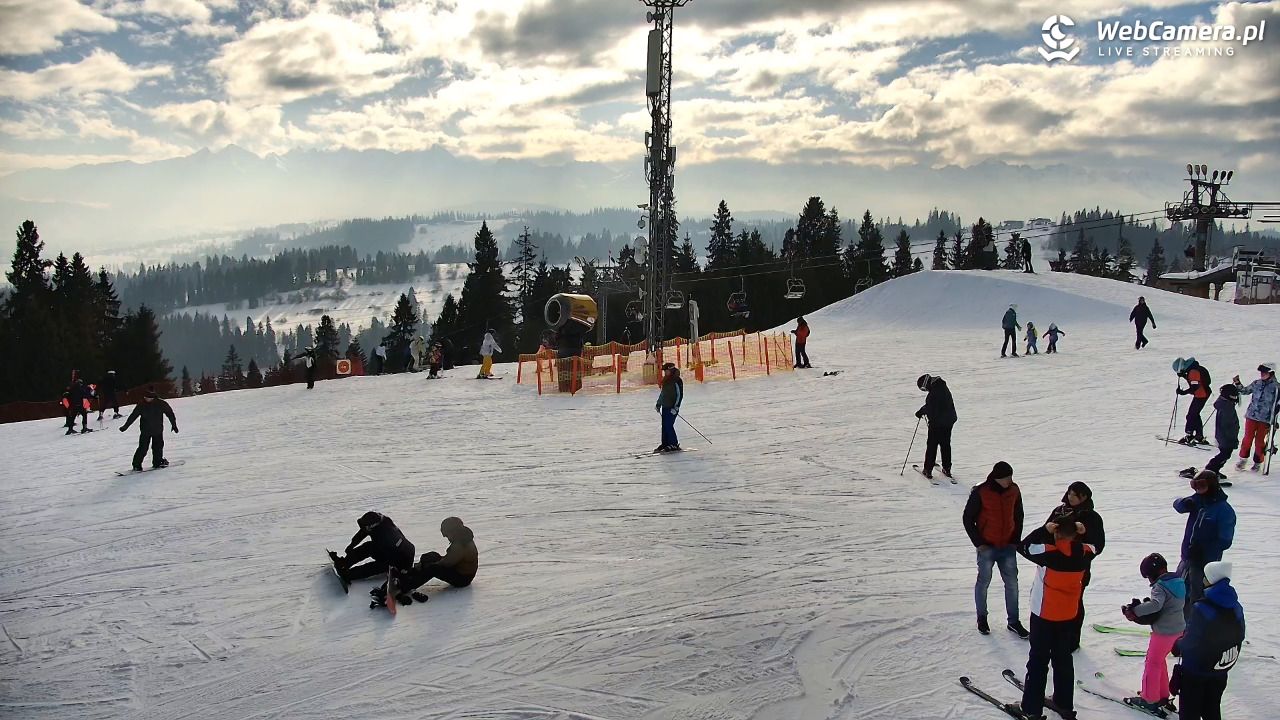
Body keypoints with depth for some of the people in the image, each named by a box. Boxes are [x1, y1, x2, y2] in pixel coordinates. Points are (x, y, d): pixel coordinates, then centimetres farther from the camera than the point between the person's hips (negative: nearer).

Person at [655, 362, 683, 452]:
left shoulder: (677, 381, -13)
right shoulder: (666, 381, 13)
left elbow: (679, 395, -15)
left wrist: (675, 407, -18)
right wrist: (658, 404, 26)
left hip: (672, 407, -8)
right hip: (665, 407, 8)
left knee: (669, 425, -10)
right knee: (664, 426, 9)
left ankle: (674, 444, -1)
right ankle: (665, 443, 16)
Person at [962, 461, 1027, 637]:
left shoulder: (1014, 491, -4)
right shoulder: (980, 493, -16)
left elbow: (1018, 516, 10)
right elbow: (968, 519, -7)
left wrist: (1016, 540, 5)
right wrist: (978, 543, -8)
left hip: (1008, 546, 4)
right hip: (987, 547, -3)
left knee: (1012, 583, 7)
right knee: (984, 582, 10)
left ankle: (1013, 621, 19)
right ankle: (982, 618, 27)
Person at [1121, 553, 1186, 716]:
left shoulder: (1160, 586, -22)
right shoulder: (1178, 581, 5)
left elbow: (1155, 605, -39)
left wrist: (1134, 611, -33)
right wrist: (1145, 603, 0)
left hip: (1163, 632, -8)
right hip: (1178, 629, 8)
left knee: (1152, 663, 8)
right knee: (1160, 661, 24)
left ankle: (1150, 699, 17)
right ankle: (1163, 695, 33)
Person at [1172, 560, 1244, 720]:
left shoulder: (1201, 608, -26)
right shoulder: (1236, 607, -4)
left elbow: (1191, 641, -22)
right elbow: (1239, 636, 7)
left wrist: (1177, 647, -2)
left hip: (1195, 670, -6)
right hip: (1221, 670, 6)